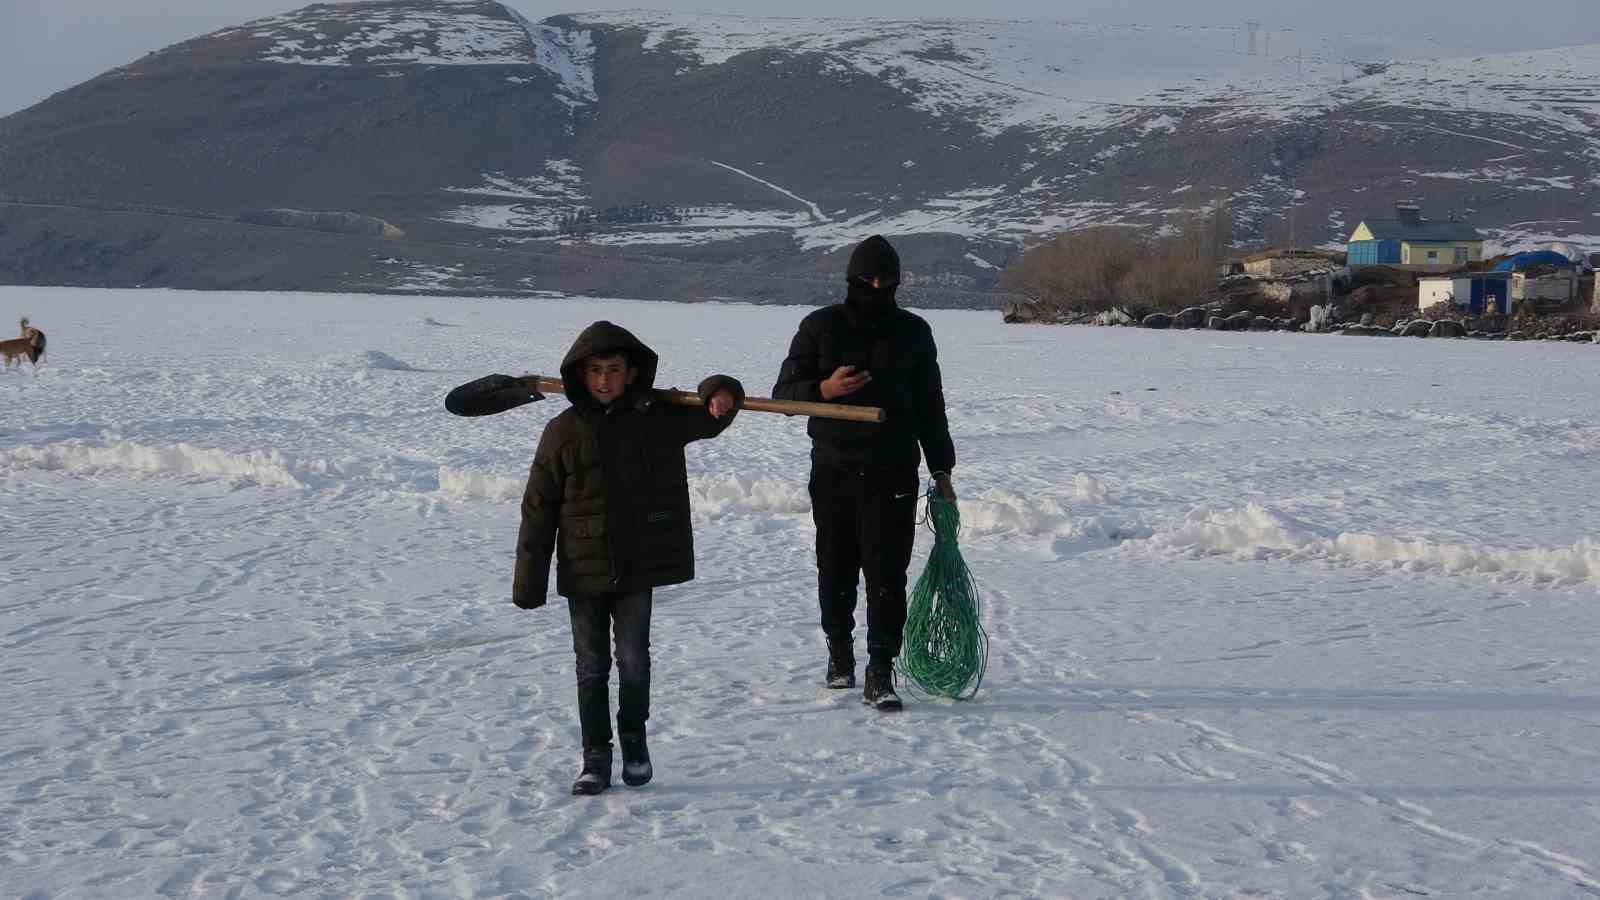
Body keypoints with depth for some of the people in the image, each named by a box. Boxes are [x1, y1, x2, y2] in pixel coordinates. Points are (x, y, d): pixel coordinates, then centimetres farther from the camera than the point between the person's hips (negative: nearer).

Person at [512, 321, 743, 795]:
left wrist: (721, 393, -16)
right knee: (591, 667, 6)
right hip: (583, 572, 0)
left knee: (633, 659, 2)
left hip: (638, 568, 0)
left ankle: (634, 740, 24)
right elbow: (539, 509, -1)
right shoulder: (563, 431, -3)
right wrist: (529, 582, -3)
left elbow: (708, 414, 11)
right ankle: (596, 756, 16)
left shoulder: (656, 417, -1)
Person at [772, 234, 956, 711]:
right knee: (836, 573, 9)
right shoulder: (821, 327, 3)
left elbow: (929, 407, 15)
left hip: (892, 475, 0)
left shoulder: (913, 332, 8)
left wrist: (941, 469, 12)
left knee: (887, 575, -8)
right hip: (834, 473, 0)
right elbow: (784, 392, 3)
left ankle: (880, 674, -7)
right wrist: (824, 389, -18)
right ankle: (840, 655, 30)